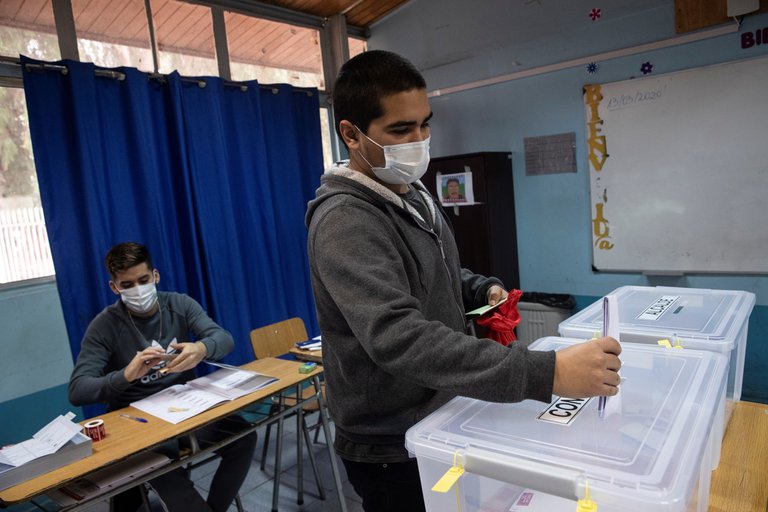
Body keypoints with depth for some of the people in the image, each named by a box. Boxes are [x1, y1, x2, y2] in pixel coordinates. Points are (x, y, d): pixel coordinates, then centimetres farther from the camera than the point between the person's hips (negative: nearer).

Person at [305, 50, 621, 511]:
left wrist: (482, 289, -2)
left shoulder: (414, 194, 4)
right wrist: (546, 373, -43)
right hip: (393, 450, -8)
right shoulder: (345, 221, -26)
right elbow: (399, 339, -38)